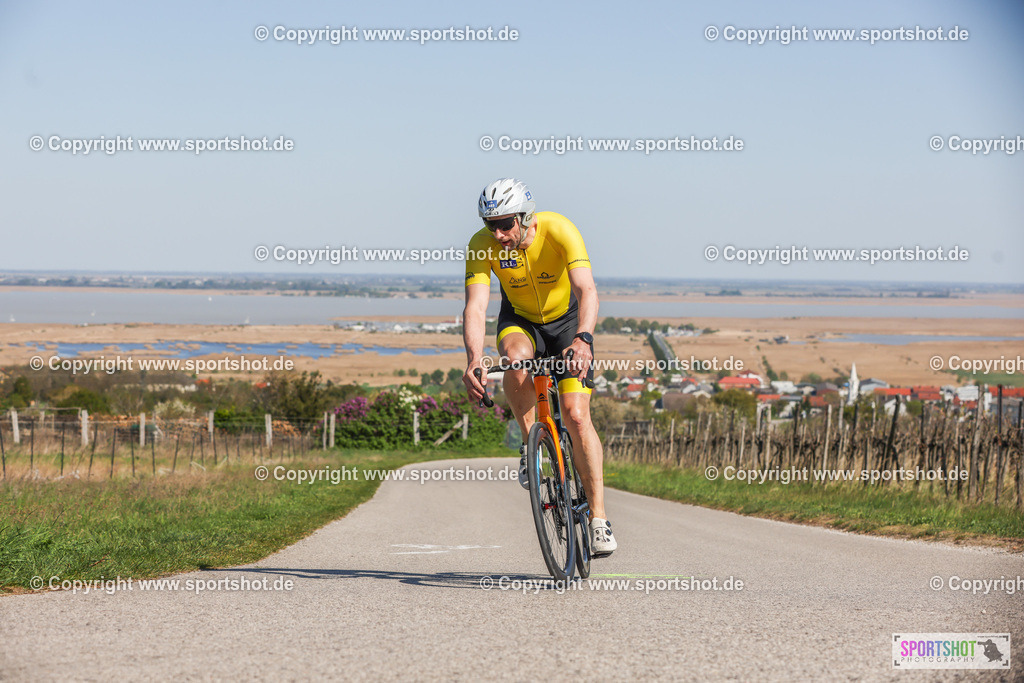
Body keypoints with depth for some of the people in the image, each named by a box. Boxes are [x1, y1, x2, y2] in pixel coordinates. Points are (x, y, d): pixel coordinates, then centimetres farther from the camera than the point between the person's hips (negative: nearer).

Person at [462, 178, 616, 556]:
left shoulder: (559, 231, -33)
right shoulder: (481, 245, -26)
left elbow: (587, 290, -43)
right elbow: (475, 307, -34)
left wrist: (583, 340, -60)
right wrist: (474, 359, -51)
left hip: (567, 318, -2)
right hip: (520, 319, 2)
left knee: (576, 416, -14)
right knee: (515, 357, -36)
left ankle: (598, 518, -8)